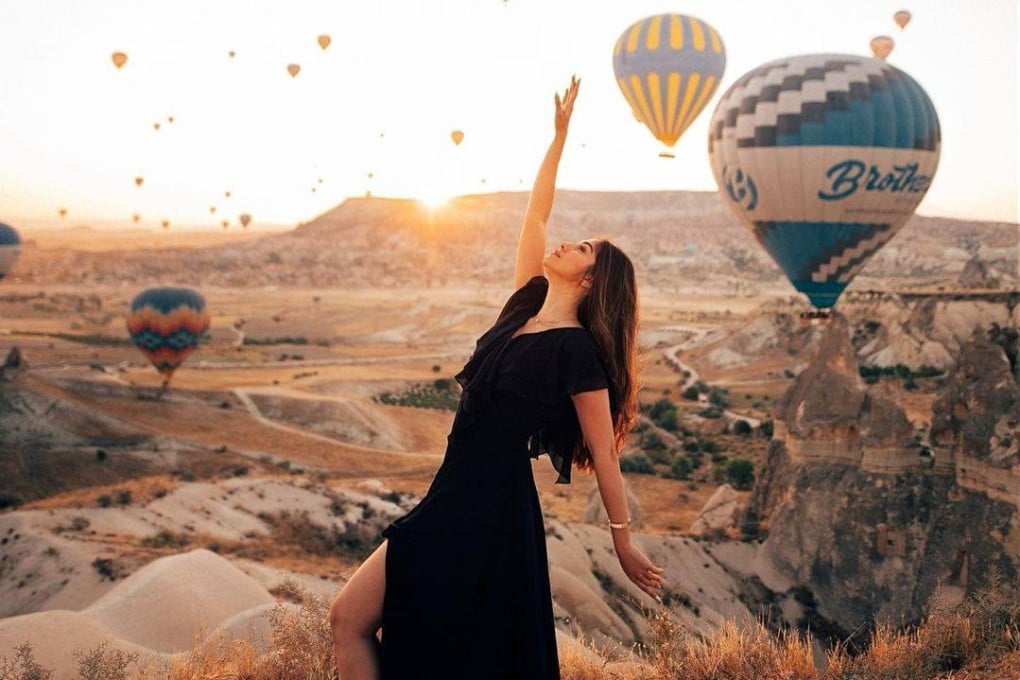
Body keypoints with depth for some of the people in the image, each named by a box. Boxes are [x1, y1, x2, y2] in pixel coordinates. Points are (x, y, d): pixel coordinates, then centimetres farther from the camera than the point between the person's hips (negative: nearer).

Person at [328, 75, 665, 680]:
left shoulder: (577, 348, -11)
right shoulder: (524, 310, 9)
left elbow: (605, 453, -7)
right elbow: (535, 215, 15)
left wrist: (625, 544, -2)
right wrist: (561, 132, 18)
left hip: (492, 514, -8)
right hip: (453, 501, 8)